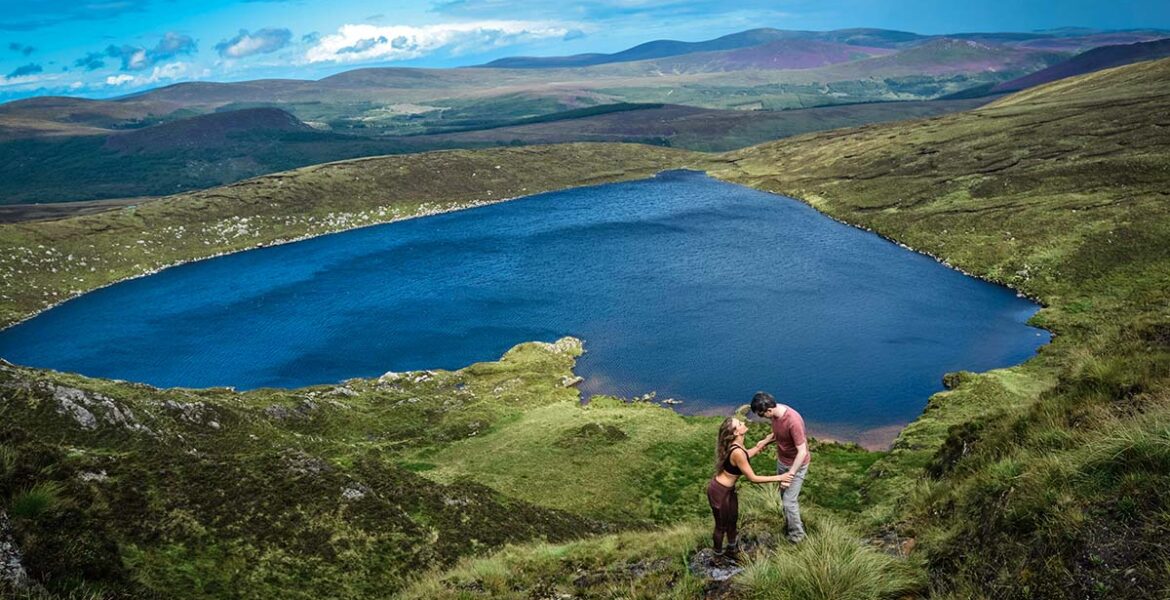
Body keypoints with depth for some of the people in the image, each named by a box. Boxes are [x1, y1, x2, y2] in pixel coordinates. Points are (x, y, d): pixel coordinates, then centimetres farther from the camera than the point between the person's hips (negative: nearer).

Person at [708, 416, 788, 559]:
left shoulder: (735, 445, -6)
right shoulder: (737, 452, -34)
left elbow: (747, 454, 18)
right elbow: (753, 478, -26)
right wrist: (778, 478, -19)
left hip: (728, 489, 9)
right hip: (719, 492, -9)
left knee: (732, 519, 26)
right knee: (722, 525, 14)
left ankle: (732, 549, 48)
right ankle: (718, 555, 36)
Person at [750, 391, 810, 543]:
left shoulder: (793, 421, -37)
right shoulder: (774, 414, -12)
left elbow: (802, 452, -32)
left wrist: (790, 474, -32)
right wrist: (765, 441, -6)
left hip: (797, 464, -8)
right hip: (782, 461, 8)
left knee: (789, 501, 0)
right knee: (784, 496, 20)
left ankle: (797, 534, 21)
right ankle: (790, 525, 41)